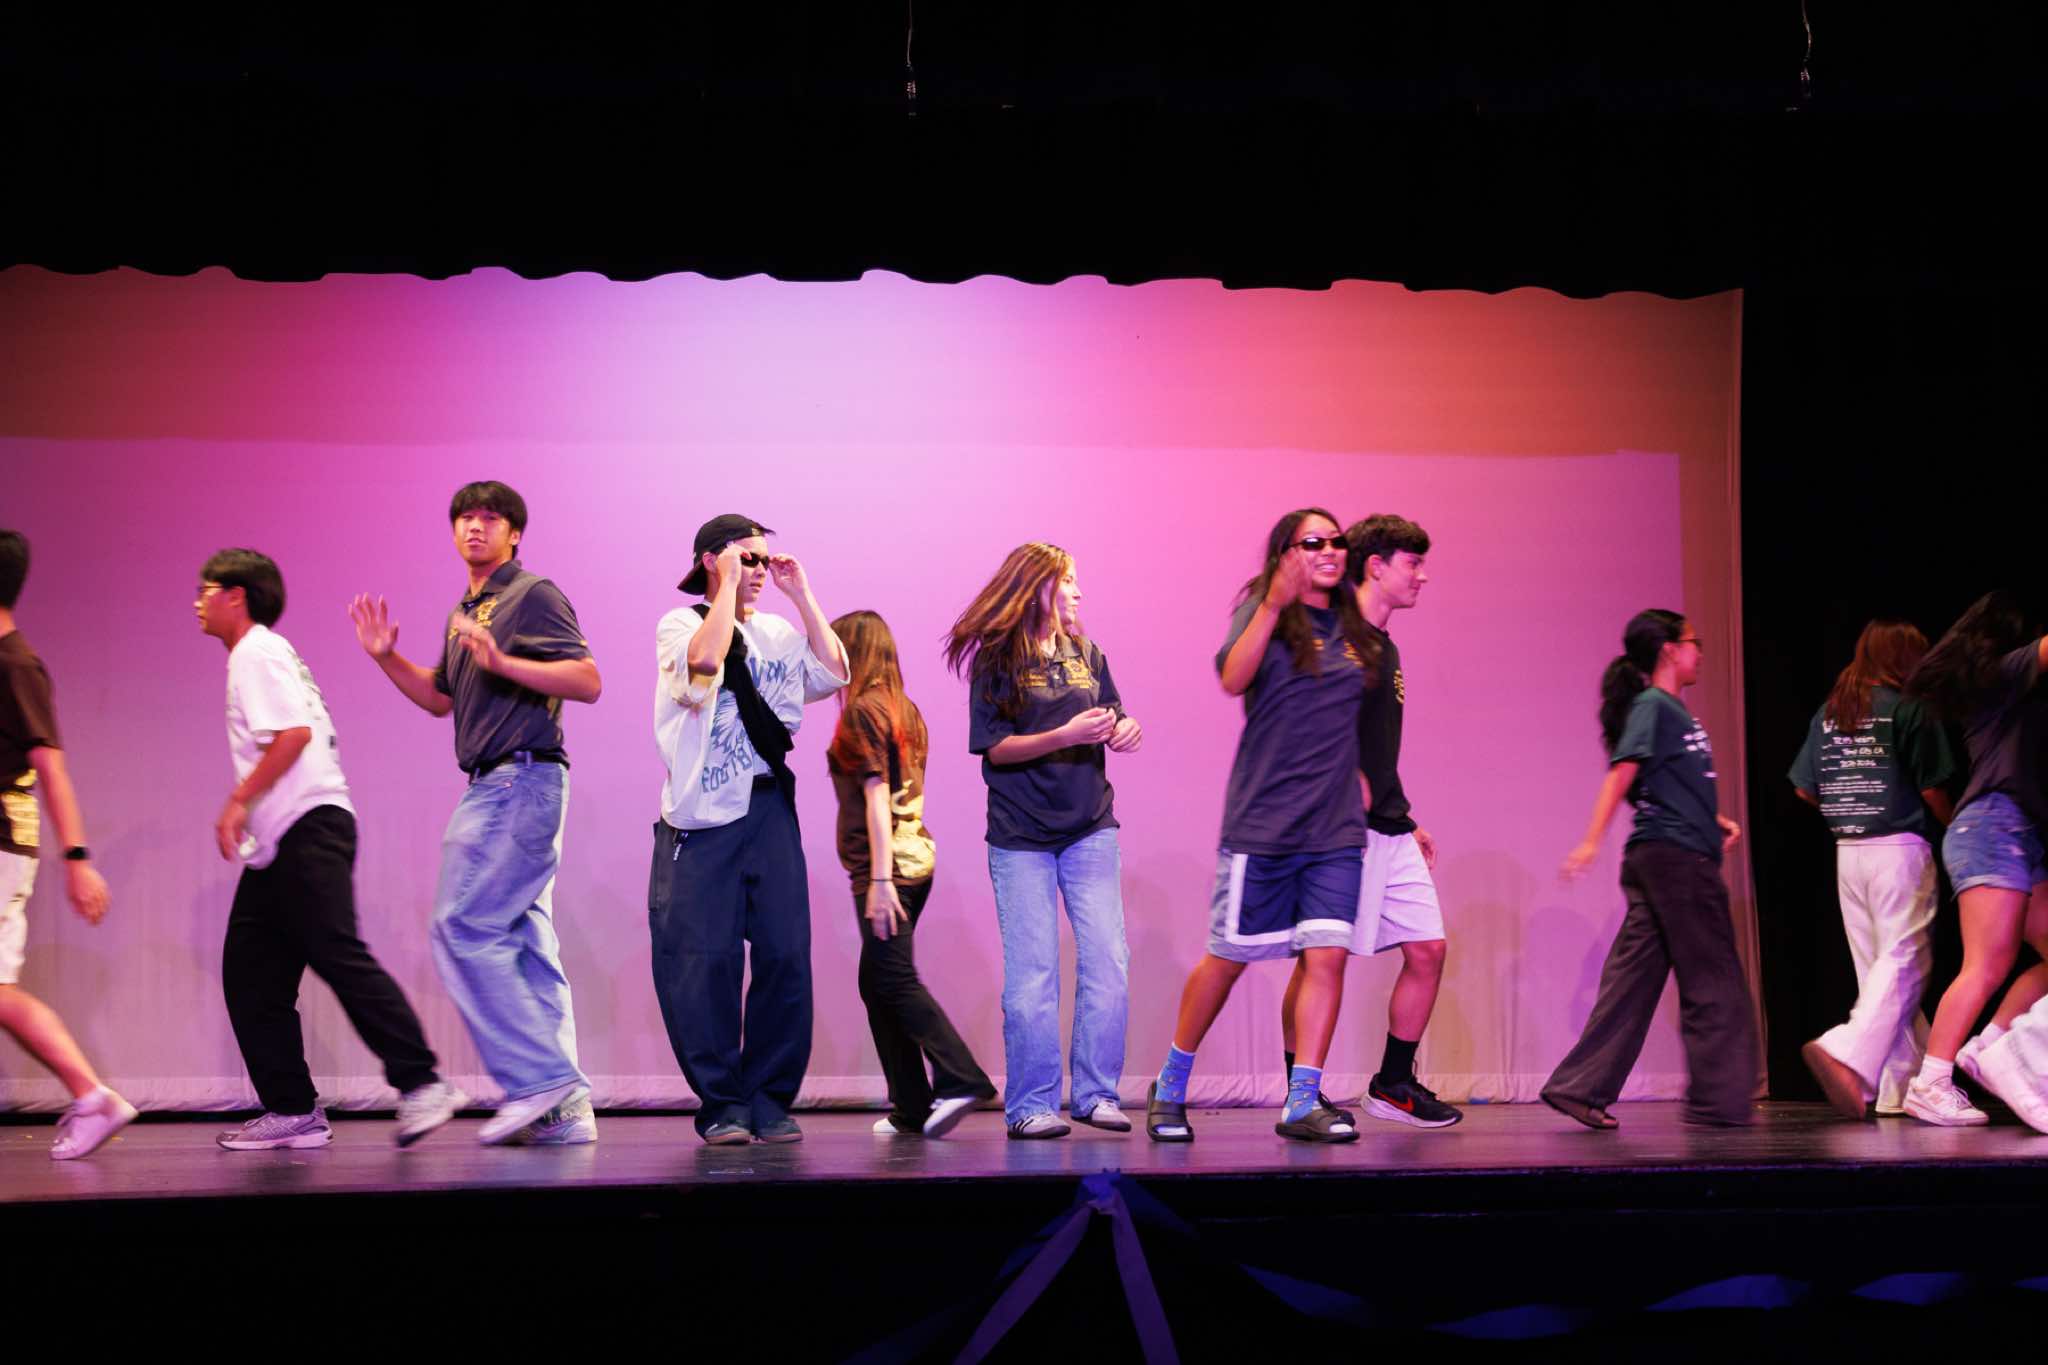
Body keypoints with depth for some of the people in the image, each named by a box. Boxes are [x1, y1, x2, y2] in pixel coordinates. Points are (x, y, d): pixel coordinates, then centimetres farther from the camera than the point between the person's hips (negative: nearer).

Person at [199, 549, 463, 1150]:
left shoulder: (257, 653, -5)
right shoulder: (265, 653, 25)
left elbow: (294, 732, -19)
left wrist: (238, 801, -16)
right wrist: (247, 810, 23)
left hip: (308, 829, -11)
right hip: (280, 845, 11)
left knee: (339, 958, -17)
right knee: (250, 976, 6)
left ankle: (421, 1085, -18)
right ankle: (292, 1111, 6)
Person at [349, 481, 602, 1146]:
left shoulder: (533, 594, -6)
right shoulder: (463, 611, 22)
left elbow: (588, 681, -15)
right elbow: (440, 698, 30)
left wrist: (501, 661, -24)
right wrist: (386, 656, 17)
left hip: (522, 781, -10)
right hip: (494, 785, 10)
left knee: (463, 929, -13)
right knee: (524, 944, 6)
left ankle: (534, 1079, -11)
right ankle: (565, 1108, 6)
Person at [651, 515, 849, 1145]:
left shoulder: (778, 633, 18)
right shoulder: (680, 625, 4)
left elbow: (834, 675, 4)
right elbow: (703, 663, -18)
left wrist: (802, 596, 5)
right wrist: (727, 588, -10)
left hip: (770, 808, 4)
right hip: (701, 817, -4)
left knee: (784, 955, -1)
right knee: (705, 960, -6)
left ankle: (771, 1100, 8)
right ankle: (722, 1105, 4)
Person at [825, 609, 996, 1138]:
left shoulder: (862, 709, -9)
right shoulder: (905, 709, 17)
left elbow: (876, 796, -16)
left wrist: (879, 879, -20)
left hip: (886, 863, -9)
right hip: (917, 857, 9)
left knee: (895, 981, -9)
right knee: (876, 981, 11)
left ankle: (960, 1080, -18)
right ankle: (910, 1108, 9)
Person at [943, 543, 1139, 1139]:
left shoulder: (1086, 654, 9)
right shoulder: (995, 663, -4)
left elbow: (1110, 720, 16)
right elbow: (996, 748, -8)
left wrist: (1124, 730, -7)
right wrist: (1065, 735, -20)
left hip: (1090, 828, 4)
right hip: (1021, 838, -4)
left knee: (1108, 963, -3)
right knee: (1031, 976, -2)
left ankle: (1095, 1095, 7)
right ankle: (1031, 1105, 6)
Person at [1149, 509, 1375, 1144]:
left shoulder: (1355, 626, 14)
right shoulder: (1263, 608, -1)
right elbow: (1233, 678, -19)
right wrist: (1274, 604, -29)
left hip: (1336, 826, 5)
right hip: (1263, 820, -4)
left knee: (1328, 954, -6)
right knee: (1230, 955, 2)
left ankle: (1303, 1103, -2)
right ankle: (1170, 1087, 19)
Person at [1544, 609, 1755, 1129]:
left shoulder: (1674, 711, 19)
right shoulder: (1652, 706, -8)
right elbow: (1621, 774, -19)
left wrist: (1715, 820, 17)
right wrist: (1591, 841, -29)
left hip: (1682, 860, 9)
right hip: (1672, 856, -9)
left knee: (1633, 979, 5)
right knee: (1712, 983, -3)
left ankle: (1582, 1088, 4)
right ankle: (1719, 1098, 1)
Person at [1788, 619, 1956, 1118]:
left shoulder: (1828, 712, 9)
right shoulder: (1909, 709, -7)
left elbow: (1804, 789, 10)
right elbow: (1932, 790, -7)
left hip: (1848, 851, 6)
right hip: (1900, 847, -6)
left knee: (1876, 969, 10)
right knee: (1903, 963, -5)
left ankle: (1902, 1087, 14)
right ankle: (1847, 1054, -23)